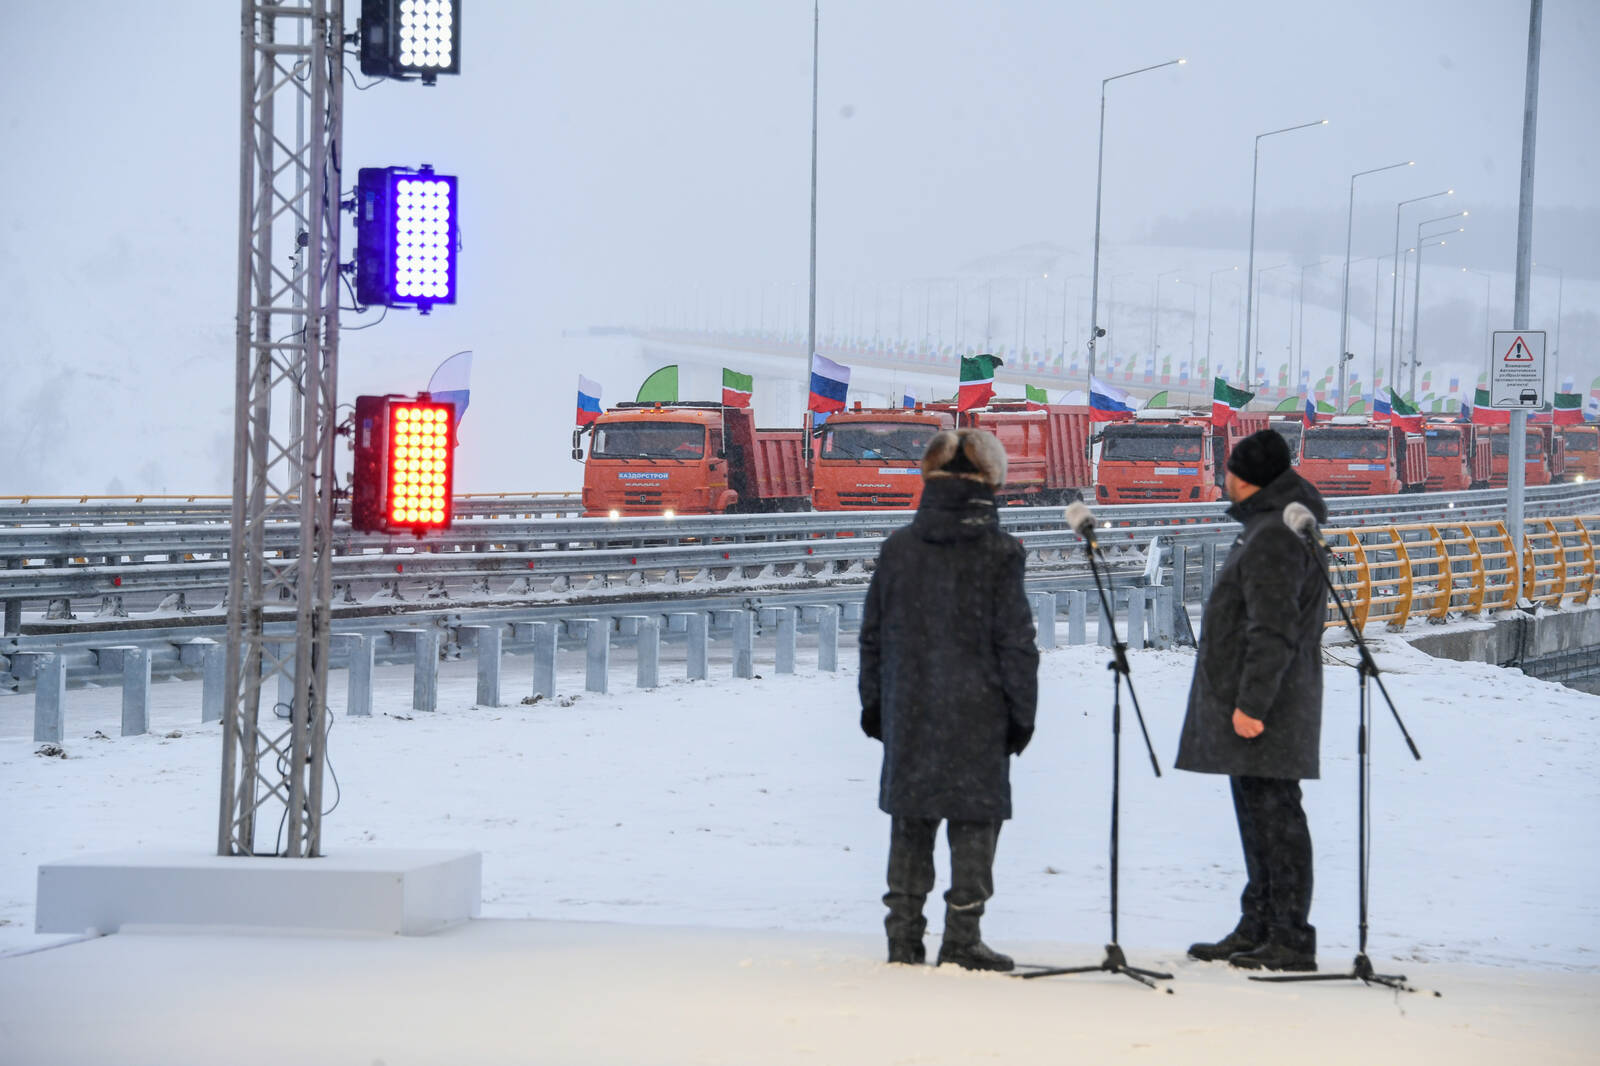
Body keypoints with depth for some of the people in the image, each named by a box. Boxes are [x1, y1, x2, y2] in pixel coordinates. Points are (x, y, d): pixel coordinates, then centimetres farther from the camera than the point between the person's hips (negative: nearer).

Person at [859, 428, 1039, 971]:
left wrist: (873, 702, 18)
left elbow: (873, 634, 9)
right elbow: (1016, 640, -7)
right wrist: (1021, 711, 1)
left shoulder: (898, 548, 3)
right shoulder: (998, 552, -8)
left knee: (910, 821, 10)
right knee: (974, 822, 2)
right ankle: (962, 938, 0)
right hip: (977, 713, -4)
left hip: (910, 712, 4)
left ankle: (904, 935, 11)